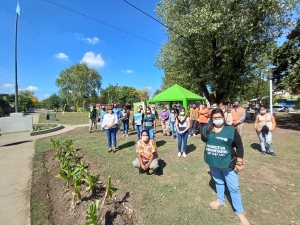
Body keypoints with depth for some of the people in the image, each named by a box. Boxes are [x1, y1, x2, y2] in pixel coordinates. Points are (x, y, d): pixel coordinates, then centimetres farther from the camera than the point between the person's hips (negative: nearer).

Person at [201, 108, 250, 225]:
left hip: (228, 164, -3)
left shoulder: (231, 130, -14)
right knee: (218, 182, 24)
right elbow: (204, 139, 13)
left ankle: (240, 212, 29)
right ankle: (220, 200, 48)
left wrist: (239, 163, -9)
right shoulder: (206, 129, -6)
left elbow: (239, 147, -9)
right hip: (213, 163, 3)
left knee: (234, 188, 9)